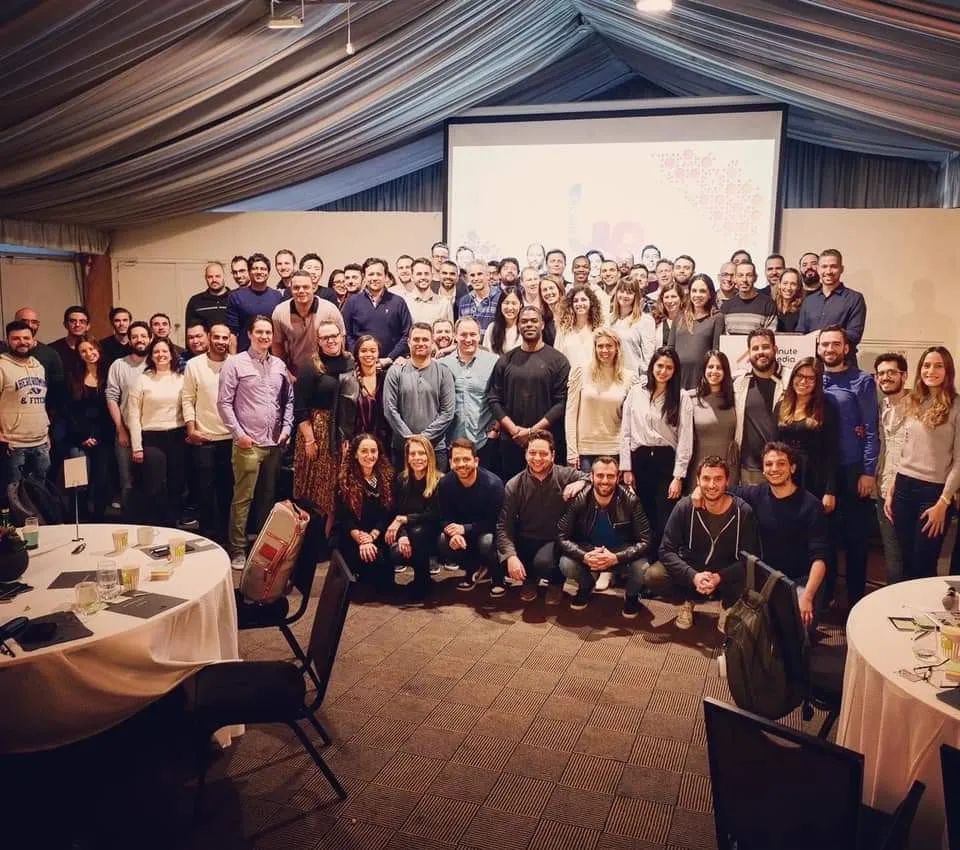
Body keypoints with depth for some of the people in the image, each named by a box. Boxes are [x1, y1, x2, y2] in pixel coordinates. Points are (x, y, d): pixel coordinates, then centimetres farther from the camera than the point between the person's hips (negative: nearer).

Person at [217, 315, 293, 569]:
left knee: (269, 497, 13)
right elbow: (224, 403, -5)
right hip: (248, 443, -5)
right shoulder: (235, 363, -3)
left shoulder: (279, 365, 11)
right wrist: (239, 434, -9)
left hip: (275, 443, 5)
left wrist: (286, 428, 4)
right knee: (243, 498, -2)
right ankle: (238, 550, 7)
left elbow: (289, 400, 16)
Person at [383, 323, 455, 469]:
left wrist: (425, 437, -11)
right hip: (402, 447, 0)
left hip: (436, 447, 0)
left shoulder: (443, 372, 2)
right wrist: (409, 438, -11)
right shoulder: (395, 372, 2)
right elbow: (390, 409, -4)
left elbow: (448, 412, -3)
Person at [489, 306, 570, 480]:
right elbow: (495, 400, 5)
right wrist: (514, 430, -8)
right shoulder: (506, 360, 9)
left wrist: (533, 431, -12)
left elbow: (562, 402, -7)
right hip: (510, 442, 3)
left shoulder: (557, 360, 1)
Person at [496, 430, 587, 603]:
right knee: (500, 559, -23)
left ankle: (557, 582, 8)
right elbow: (504, 526, -12)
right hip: (525, 541, 2)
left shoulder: (566, 475, -10)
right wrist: (511, 556, -27)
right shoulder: (514, 485, -8)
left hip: (555, 540, -2)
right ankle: (530, 579, 13)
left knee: (543, 563, -32)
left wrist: (581, 483, -26)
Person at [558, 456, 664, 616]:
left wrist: (616, 558, -36)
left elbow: (644, 541, -19)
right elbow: (562, 536, -16)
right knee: (566, 565, -29)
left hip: (622, 553, -1)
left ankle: (631, 595, 8)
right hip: (588, 551, 1)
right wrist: (584, 556, -35)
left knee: (643, 570, -31)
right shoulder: (578, 500, -18)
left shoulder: (631, 501, -19)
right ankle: (586, 586, 10)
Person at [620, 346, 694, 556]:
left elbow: (685, 439, -3)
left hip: (666, 460, -2)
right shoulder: (635, 393, 4)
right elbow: (625, 432, 5)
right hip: (639, 459, 2)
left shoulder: (681, 397, -1)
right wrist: (626, 468, 1)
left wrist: (678, 476, -8)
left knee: (664, 523, -4)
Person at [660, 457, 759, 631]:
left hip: (726, 576, 0)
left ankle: (728, 605, 7)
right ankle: (689, 600, 8)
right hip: (691, 571, 1)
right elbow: (666, 551, -15)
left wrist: (719, 577, -28)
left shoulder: (743, 512, -15)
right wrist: (693, 576, -31)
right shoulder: (685, 507, -15)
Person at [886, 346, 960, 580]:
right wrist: (891, 490, 10)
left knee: (923, 566, 3)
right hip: (904, 486, 5)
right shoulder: (914, 403, 10)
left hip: (934, 490, -5)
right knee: (906, 563, 12)